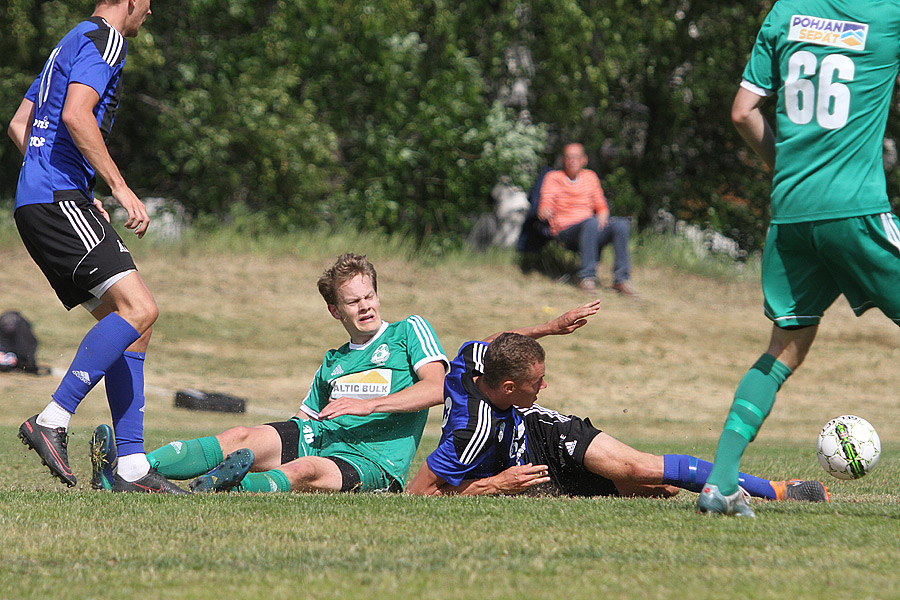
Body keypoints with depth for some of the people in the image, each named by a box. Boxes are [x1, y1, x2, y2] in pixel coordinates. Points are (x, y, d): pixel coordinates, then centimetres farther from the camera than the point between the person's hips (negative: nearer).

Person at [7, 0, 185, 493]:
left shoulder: (72, 45, 25)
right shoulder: (103, 40, -6)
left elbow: (19, 126, 28)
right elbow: (76, 115, -21)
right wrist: (120, 188, -19)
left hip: (37, 203, 10)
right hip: (58, 200, -10)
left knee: (129, 324, 7)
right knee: (138, 308, -19)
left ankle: (132, 466, 1)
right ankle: (52, 421, -22)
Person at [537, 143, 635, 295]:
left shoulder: (590, 177, 18)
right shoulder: (553, 178, 7)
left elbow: (601, 206, 18)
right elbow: (545, 206, -5)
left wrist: (602, 217, -6)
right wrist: (544, 212, -30)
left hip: (590, 232, 4)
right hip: (564, 231, -4)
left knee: (621, 224, -25)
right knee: (591, 223, -38)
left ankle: (621, 279, -25)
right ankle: (587, 277, -37)